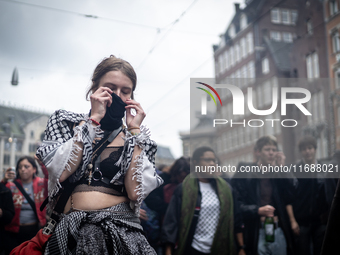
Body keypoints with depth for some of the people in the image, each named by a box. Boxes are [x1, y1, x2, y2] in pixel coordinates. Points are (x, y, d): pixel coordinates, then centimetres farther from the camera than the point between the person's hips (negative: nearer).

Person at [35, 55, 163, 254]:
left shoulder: (137, 137, 9)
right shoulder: (64, 121, 8)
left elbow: (135, 192, -6)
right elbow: (59, 173, -8)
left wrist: (133, 130, -4)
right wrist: (94, 118, -6)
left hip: (121, 233, 0)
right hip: (71, 232, 1)